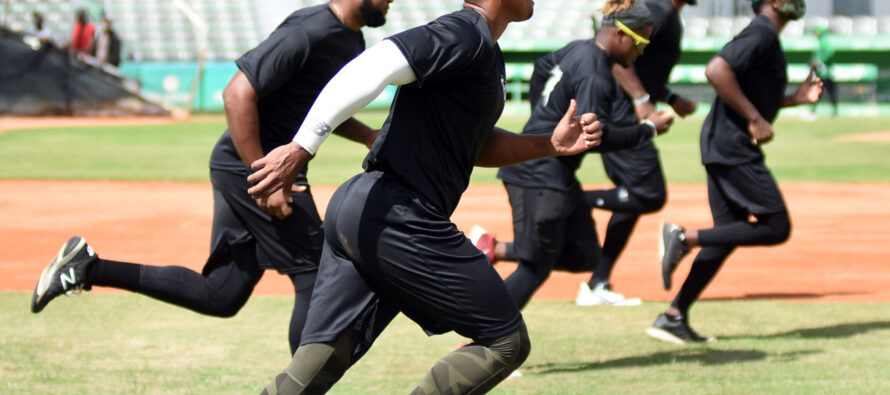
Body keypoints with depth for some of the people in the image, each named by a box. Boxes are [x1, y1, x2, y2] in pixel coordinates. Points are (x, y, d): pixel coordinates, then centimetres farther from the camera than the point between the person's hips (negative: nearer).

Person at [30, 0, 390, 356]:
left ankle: (89, 267, 11)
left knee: (220, 297, 9)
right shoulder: (308, 32, -19)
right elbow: (238, 94, -23)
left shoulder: (351, 42, 12)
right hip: (248, 165, -10)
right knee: (313, 277, -8)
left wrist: (369, 137, 8)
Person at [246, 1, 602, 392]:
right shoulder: (465, 34, -10)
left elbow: (476, 145, 30)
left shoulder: (484, 51, 21)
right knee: (507, 341, 2)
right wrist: (301, 148, -29)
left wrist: (550, 145, 17)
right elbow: (372, 69, -23)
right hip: (397, 218, -10)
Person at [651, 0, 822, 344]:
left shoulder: (767, 38, 20)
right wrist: (755, 119, -23)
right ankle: (685, 237, -12)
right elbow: (717, 70, -26)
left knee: (729, 234, 9)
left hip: (724, 146, 10)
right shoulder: (761, 33, -12)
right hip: (733, 145, -10)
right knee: (776, 228, -10)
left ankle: (672, 318, 7)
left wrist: (797, 99, 19)